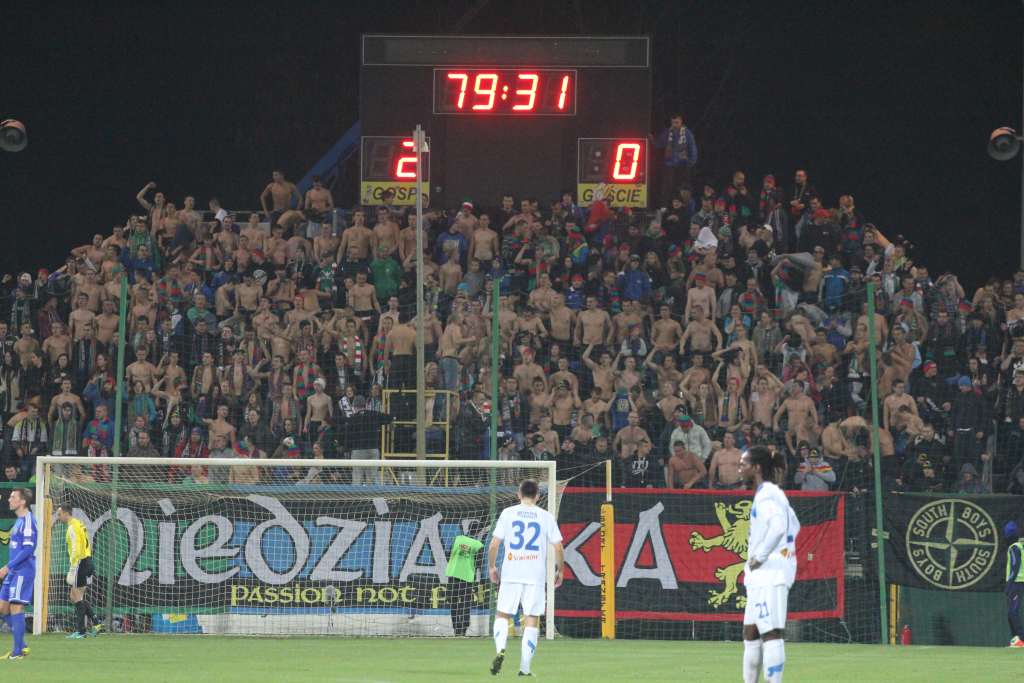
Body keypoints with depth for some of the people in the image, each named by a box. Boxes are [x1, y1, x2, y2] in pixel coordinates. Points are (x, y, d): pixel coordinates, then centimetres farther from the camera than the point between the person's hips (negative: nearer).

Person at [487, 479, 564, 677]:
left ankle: (500, 650, -17)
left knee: (502, 614, 9)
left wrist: (491, 567, 14)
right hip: (536, 576, 0)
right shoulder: (546, 517, 3)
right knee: (532, 619, 6)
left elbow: (494, 544, 1)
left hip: (510, 574, 0)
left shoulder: (508, 513, 2)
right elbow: (558, 547, 3)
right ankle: (525, 667, 3)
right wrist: (559, 571, 16)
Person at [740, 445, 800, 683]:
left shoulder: (767, 494, -12)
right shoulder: (770, 493, 18)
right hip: (761, 576, 10)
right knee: (751, 632, 12)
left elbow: (778, 527, -28)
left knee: (771, 632, -12)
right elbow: (793, 526, 28)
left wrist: (759, 556, -19)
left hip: (771, 574, -10)